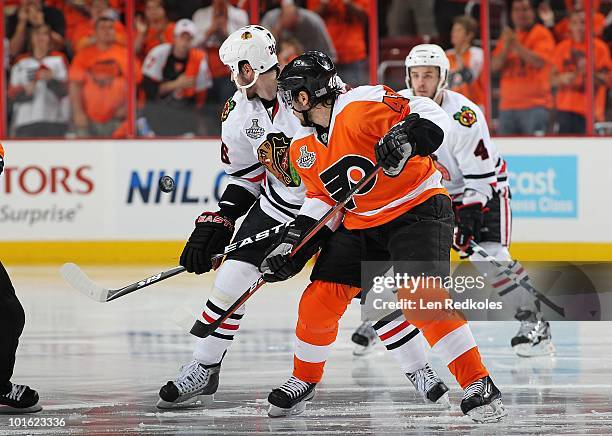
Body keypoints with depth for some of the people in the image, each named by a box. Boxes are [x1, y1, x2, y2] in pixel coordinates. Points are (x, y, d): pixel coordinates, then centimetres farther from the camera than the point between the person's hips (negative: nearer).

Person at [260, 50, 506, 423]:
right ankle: (304, 381, 27)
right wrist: (293, 244, 3)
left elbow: (428, 113, -25)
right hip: (359, 223, 8)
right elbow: (322, 198, 14)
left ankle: (479, 385, -24)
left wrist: (407, 137, -45)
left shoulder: (361, 106, -20)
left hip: (417, 208, -8)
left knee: (420, 297, -27)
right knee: (318, 303, 2)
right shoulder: (302, 148, 6)